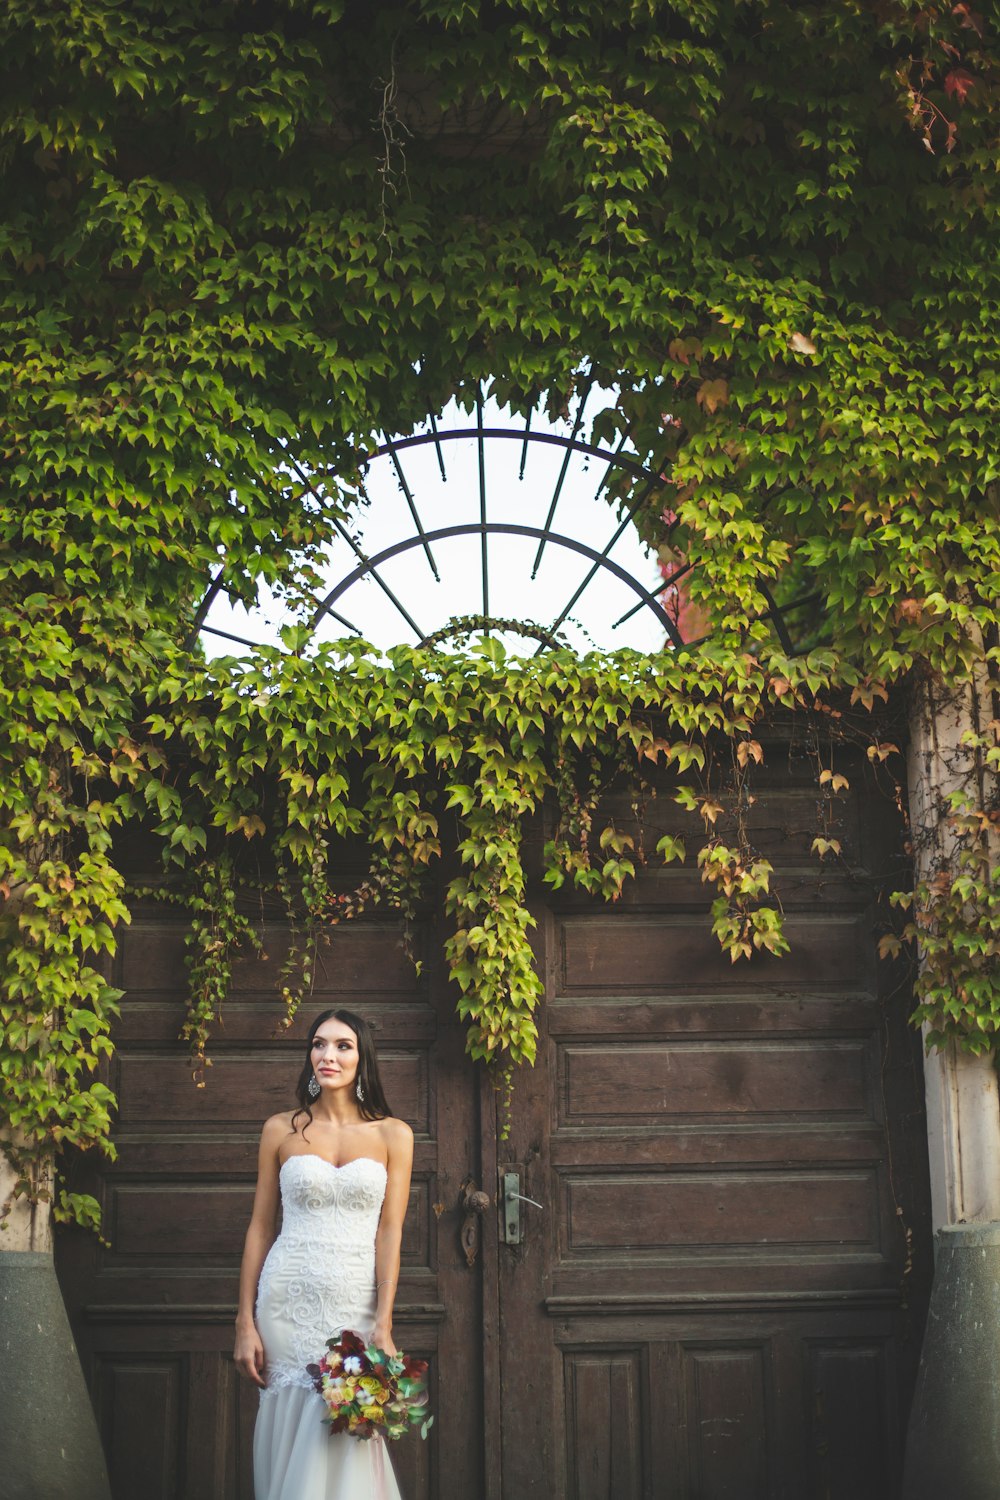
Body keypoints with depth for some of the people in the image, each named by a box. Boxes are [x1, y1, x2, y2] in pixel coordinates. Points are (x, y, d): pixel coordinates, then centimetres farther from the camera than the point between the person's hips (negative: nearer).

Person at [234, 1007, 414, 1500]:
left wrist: (383, 1326, -10)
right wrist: (245, 1323, 1)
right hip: (288, 1302, 1)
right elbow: (259, 1227, 6)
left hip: (356, 1303, 0)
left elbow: (389, 1232, -1)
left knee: (344, 1445, 0)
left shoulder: (393, 1135, 3)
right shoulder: (281, 1130, 5)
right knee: (290, 1437, 4)